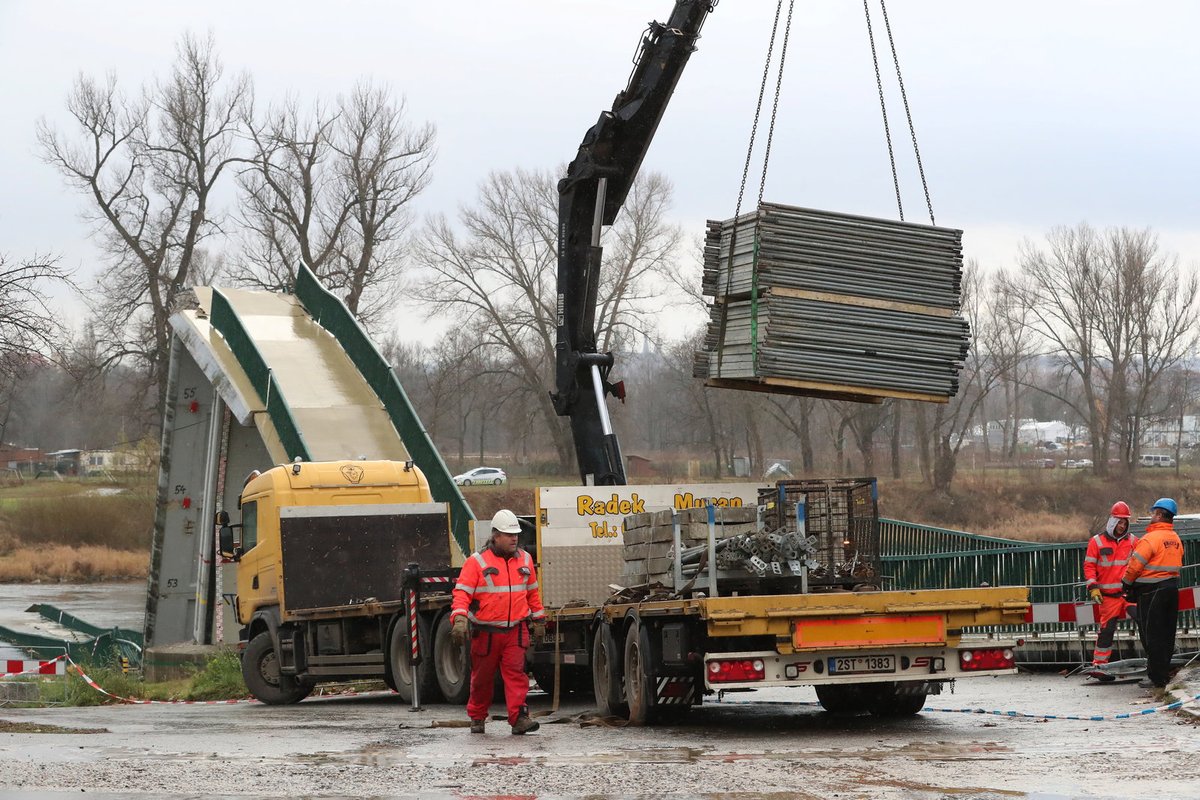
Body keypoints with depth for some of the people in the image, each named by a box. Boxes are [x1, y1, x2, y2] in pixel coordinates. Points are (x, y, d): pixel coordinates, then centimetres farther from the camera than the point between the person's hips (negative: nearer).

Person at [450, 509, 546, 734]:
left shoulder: (524, 560, 11)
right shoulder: (477, 561, -5)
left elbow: (532, 592, 22)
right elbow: (462, 592, -10)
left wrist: (538, 620, 25)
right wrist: (459, 619, -24)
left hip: (516, 629, 2)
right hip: (486, 631, -2)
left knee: (516, 672, -12)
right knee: (482, 677, 9)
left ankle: (519, 717, -17)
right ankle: (477, 718, 27)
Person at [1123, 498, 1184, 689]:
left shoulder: (1151, 538, -17)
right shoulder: (1176, 539, 8)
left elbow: (1135, 565, -15)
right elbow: (1177, 565, 13)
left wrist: (1127, 583, 1)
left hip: (1152, 592, -8)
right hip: (1172, 588, 8)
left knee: (1152, 636, -2)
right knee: (1167, 634, 13)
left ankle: (1156, 677, -1)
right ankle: (1164, 672, 20)